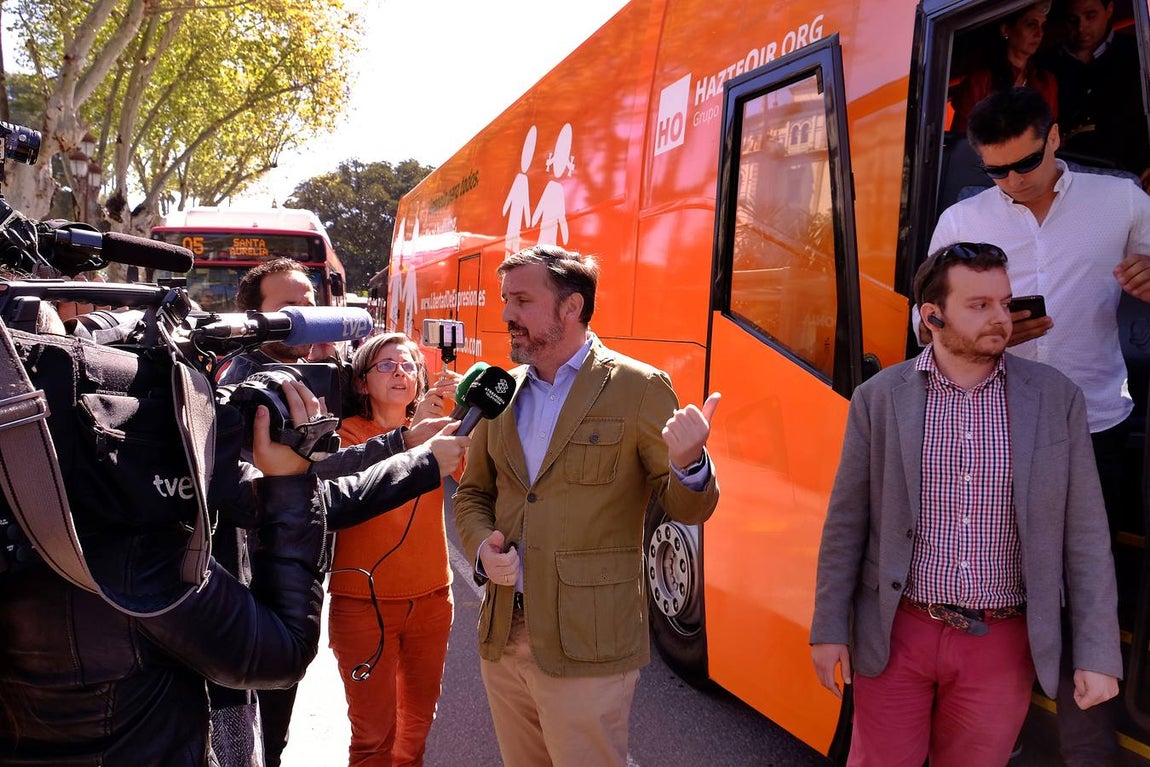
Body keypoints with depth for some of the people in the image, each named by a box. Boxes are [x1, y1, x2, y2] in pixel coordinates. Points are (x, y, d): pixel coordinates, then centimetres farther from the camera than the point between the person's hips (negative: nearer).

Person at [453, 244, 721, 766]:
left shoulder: (639, 389, -8)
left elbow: (687, 509, -6)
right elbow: (473, 494, 16)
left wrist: (688, 464, -29)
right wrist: (482, 547, -5)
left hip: (586, 648, -5)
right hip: (502, 639, 6)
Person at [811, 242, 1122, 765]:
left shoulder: (1057, 398, -2)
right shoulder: (879, 398, -5)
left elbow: (1084, 536, 0)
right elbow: (846, 523, 0)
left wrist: (1099, 653, -3)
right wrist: (829, 629, 0)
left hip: (1003, 644, 1)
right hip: (895, 637, -1)